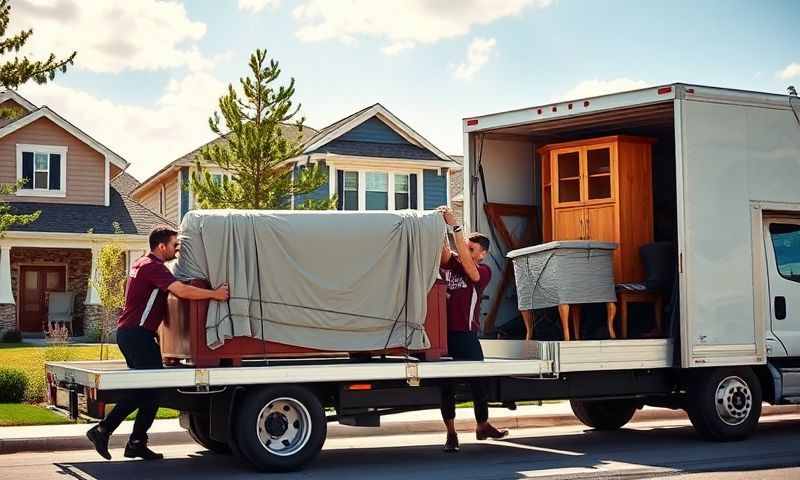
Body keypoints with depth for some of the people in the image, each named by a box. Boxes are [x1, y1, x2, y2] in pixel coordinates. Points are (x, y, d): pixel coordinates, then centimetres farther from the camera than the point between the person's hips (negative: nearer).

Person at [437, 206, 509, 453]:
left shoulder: (483, 272, -1)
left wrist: (455, 226, -25)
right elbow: (444, 251, -12)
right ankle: (451, 433, 11)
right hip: (444, 332, 2)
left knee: (478, 381, 8)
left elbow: (467, 264, -19)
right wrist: (440, 226, -26)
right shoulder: (452, 263, 8)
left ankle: (483, 426, 28)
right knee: (446, 384, 3)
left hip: (466, 335, -2)